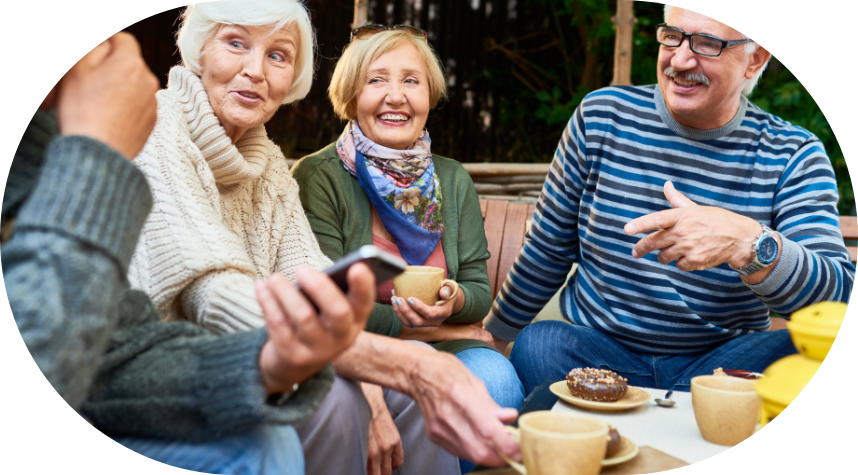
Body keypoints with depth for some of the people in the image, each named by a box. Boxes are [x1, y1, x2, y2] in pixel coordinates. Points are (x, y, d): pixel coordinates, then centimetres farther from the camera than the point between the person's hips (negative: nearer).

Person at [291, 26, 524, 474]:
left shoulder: (453, 181, 12)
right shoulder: (317, 177, -4)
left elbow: (479, 290, 10)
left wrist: (454, 301, -14)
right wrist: (408, 321, -15)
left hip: (444, 347, 5)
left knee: (494, 378, -28)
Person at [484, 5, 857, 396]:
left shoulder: (793, 156, -5)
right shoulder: (602, 117, -1)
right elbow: (549, 249, 10)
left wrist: (748, 243, -38)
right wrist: (493, 333, 17)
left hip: (717, 362, 0)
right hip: (597, 347, 1)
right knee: (536, 346, -31)